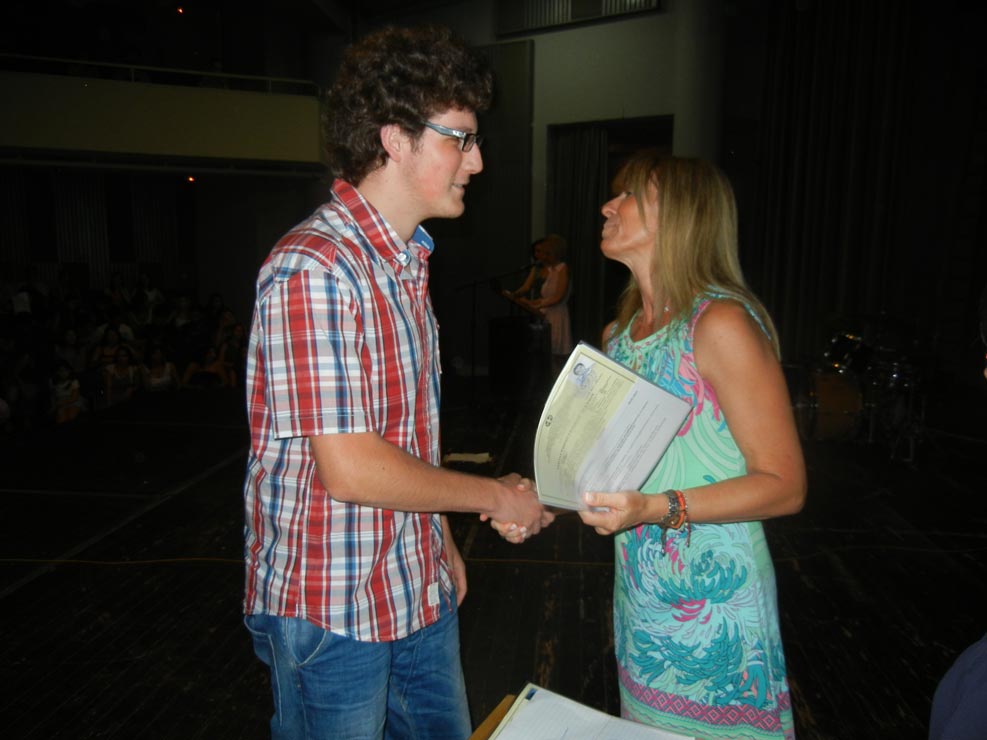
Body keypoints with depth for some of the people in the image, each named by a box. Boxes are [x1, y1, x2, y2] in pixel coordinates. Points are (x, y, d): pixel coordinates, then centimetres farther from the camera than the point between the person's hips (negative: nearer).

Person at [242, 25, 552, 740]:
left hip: (421, 591, 8)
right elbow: (349, 468, -26)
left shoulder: (409, 260, 8)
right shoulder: (314, 269, -23)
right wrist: (495, 496, -14)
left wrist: (442, 543, 13)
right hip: (332, 611, -8)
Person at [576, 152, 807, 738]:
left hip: (713, 601, -6)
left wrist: (656, 509, -27)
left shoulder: (721, 324, -17)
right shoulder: (618, 332, 7)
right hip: (639, 594, 7)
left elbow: (785, 485, -17)